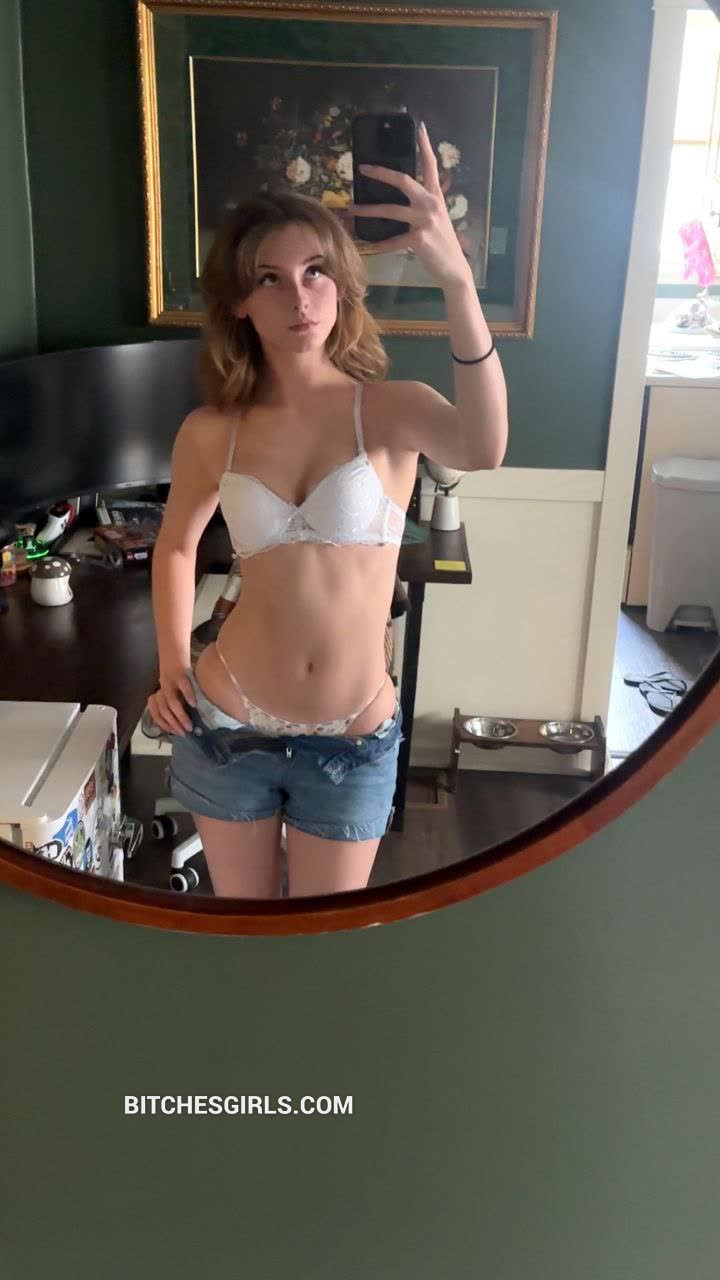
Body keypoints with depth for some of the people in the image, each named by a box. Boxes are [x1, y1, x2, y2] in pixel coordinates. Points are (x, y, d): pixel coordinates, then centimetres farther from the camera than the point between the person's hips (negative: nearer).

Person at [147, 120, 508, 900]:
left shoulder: (392, 408, -12)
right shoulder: (210, 433, -5)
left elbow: (483, 450, -36)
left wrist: (456, 278, -47)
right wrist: (171, 666, 3)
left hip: (353, 741, -2)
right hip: (228, 727, 2)